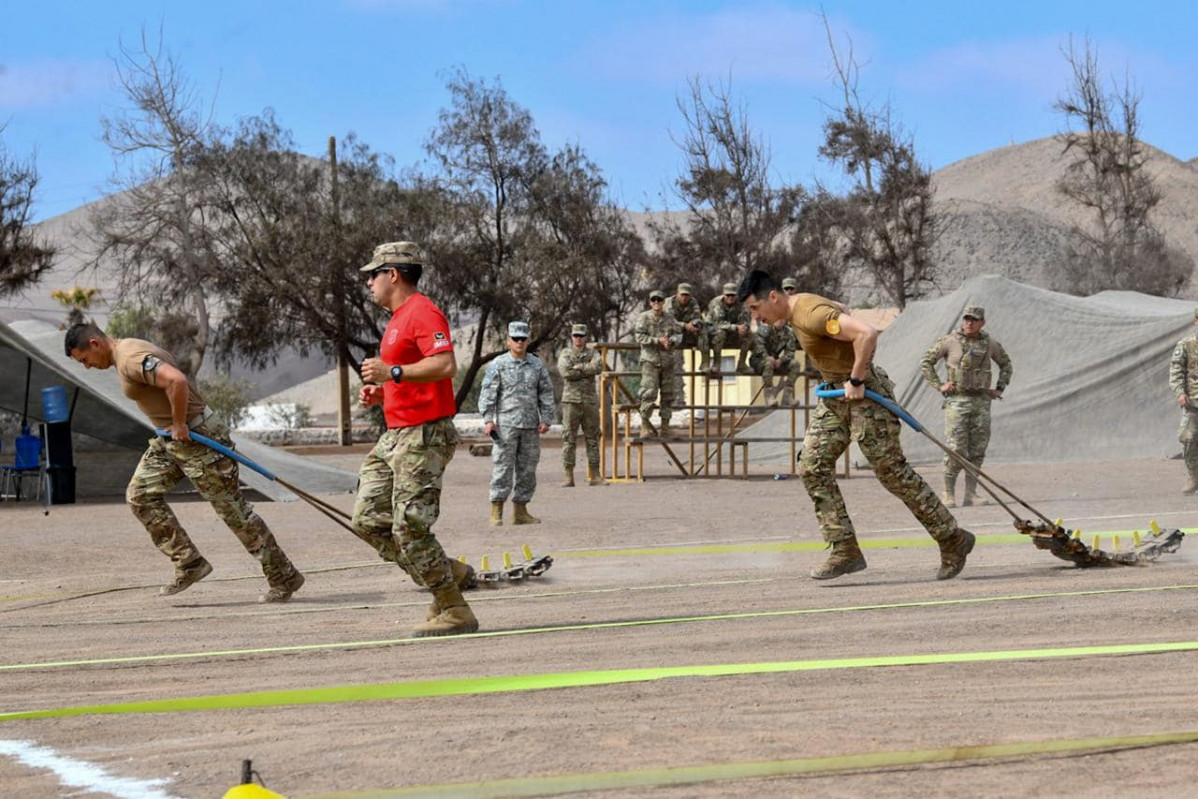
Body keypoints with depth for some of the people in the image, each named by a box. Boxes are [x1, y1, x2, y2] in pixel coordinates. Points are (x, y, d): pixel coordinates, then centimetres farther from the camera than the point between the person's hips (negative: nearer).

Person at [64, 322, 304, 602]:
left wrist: (179, 424, -24)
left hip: (196, 436, -10)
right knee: (140, 494, 3)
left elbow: (176, 381, -36)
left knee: (233, 509, -2)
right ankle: (189, 564, 5)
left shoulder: (130, 359, -21)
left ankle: (284, 579, 8)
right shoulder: (125, 352, 12)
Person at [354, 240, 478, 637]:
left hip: (423, 437, -11)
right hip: (396, 436, 11)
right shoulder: (399, 318, 20)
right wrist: (381, 393, 14)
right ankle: (449, 574, 15)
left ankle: (455, 612, -4)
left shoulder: (422, 312, -13)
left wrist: (392, 372, -26)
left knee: (410, 528, -12)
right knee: (368, 520, 8)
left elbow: (445, 366, -26)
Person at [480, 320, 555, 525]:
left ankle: (520, 510, 13)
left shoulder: (537, 365, 12)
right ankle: (496, 511, -6)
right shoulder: (498, 365, 1)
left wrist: (545, 419, 5)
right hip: (506, 424, -4)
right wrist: (488, 419, -11)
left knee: (527, 469, 6)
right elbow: (488, 393, -2)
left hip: (531, 425, 4)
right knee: (502, 467, -7)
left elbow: (546, 393, 14)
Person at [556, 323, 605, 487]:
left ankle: (594, 475, 8)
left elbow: (598, 367, -11)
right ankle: (568, 477, -3)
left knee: (593, 438, 4)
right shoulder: (565, 354, 5)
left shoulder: (593, 354, 11)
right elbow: (565, 372, -14)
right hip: (571, 400, -2)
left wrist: (578, 367, -11)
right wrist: (588, 371, -8)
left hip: (590, 401, 2)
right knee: (568, 439, -4)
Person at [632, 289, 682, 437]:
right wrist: (657, 341, -16)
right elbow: (638, 336, -9)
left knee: (668, 394, 7)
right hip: (650, 360, -5)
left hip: (667, 360, 5)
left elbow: (678, 334, 10)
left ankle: (665, 426, 16)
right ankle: (645, 425, -11)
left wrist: (671, 340, -13)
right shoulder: (644, 318, -2)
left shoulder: (670, 319, 11)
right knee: (649, 392, -14)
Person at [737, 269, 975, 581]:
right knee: (812, 467, -1)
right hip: (835, 396, 10)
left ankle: (953, 540, 9)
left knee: (893, 472, -4)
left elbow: (867, 334, -34)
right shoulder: (797, 307, 9)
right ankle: (846, 551, -2)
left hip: (863, 394, -10)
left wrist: (856, 380, -25)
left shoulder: (811, 314, -23)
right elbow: (841, 310, 27)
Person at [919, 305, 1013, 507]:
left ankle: (970, 494, 7)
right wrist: (939, 386, -4)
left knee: (977, 451, 3)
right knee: (956, 450, -11)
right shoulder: (949, 341, -2)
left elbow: (1006, 364, 26)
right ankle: (948, 494, -3)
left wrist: (1000, 388, 15)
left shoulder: (989, 344, 8)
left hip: (982, 401, 4)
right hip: (957, 400, -4)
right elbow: (925, 362, 4)